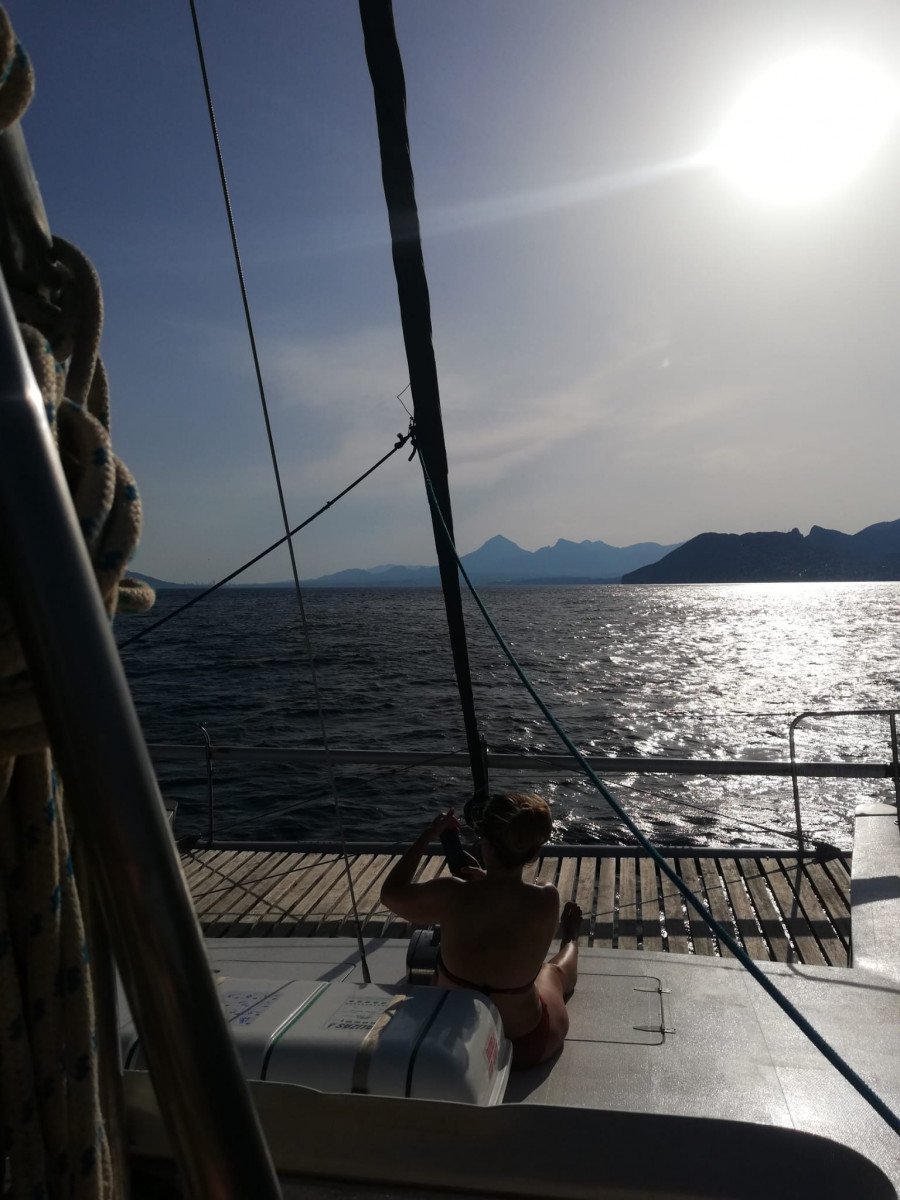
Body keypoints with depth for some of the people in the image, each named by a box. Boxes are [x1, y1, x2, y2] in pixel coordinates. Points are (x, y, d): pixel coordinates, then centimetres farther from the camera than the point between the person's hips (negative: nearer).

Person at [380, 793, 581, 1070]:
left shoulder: (451, 895, -29)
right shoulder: (546, 900, -27)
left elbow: (391, 894, -9)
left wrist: (427, 837, -2)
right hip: (525, 1046, -1)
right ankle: (571, 942, 64)